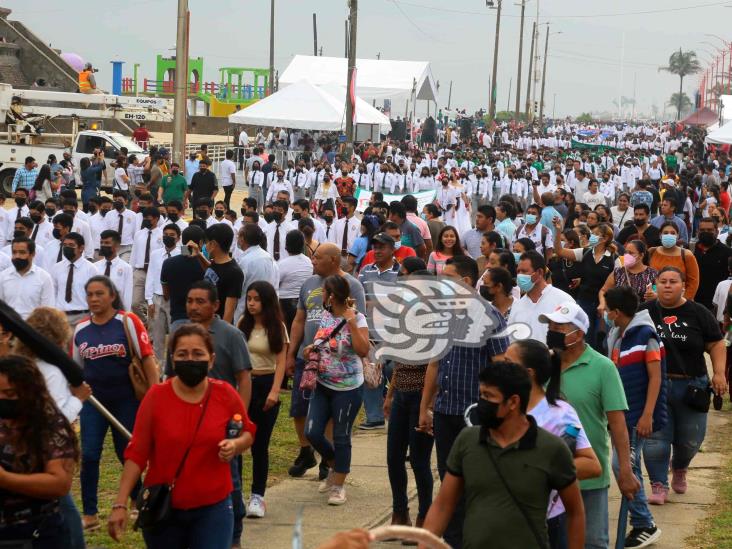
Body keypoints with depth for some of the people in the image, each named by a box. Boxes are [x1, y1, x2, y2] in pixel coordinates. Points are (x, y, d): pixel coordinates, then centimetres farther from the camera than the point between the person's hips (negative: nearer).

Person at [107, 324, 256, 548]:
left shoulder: (225, 394, -5)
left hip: (213, 509, 0)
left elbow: (248, 432, 12)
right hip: (162, 509, 0)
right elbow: (137, 454, -6)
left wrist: (235, 445, -11)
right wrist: (120, 504, -13)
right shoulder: (156, 397, -9)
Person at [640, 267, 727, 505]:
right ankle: (659, 486, 4)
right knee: (655, 438, -5)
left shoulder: (698, 313, -1)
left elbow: (716, 344, 2)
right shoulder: (645, 311, 1)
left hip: (691, 386, 0)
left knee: (690, 439, 11)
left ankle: (679, 469, 42)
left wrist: (719, 373, -10)